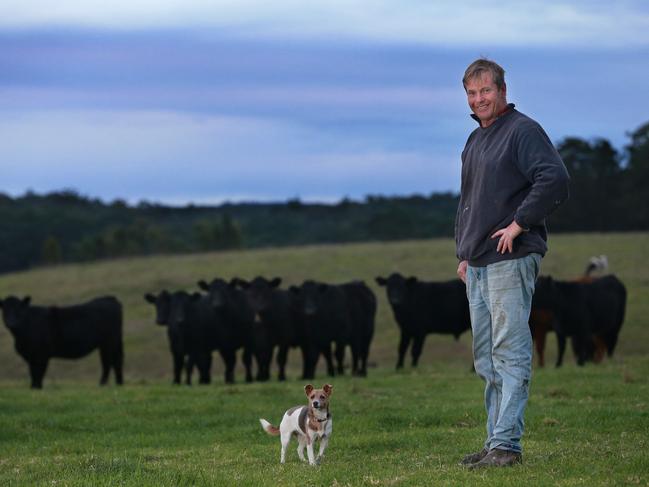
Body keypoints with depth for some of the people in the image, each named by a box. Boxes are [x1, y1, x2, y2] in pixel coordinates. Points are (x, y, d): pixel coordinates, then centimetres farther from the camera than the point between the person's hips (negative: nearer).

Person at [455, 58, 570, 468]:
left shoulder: (523, 131, -8)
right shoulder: (475, 140, 19)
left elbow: (556, 180, -21)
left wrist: (519, 224, -18)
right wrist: (465, 253, 20)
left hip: (511, 260, -10)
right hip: (478, 265, 10)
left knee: (510, 354, -10)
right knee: (486, 359, 11)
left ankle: (507, 444, -12)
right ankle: (497, 442, 15)